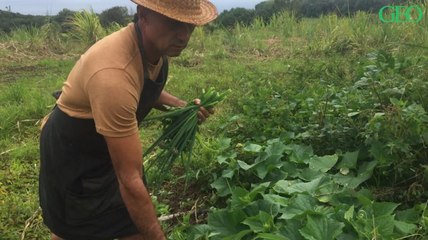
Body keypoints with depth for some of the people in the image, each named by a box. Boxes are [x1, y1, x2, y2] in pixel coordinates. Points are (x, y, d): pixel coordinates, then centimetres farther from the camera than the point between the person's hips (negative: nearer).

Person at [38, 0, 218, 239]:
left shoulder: (157, 45, -13)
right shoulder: (115, 73, -40)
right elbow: (129, 180, -36)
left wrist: (180, 105, -6)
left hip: (111, 146, 7)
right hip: (72, 156, -7)